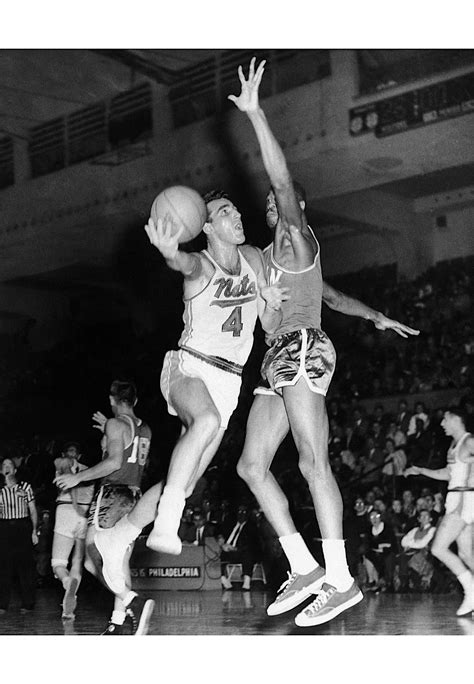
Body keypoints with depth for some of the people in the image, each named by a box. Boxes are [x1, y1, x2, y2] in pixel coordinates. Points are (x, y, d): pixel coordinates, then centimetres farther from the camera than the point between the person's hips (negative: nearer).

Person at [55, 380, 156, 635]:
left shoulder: (116, 424, -6)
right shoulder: (144, 429, 16)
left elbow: (115, 462, -18)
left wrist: (78, 477, -12)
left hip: (112, 494, -8)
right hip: (134, 497, 8)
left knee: (93, 561, -11)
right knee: (120, 561, 9)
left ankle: (134, 602, -28)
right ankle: (117, 623, 7)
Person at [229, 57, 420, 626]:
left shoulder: (297, 236, 4)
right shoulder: (274, 254, 27)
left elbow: (282, 179, -12)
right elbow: (331, 295, 36)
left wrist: (255, 113, -13)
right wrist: (375, 316, 36)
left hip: (302, 349, -9)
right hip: (279, 361, 9)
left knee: (312, 461, -18)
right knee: (252, 464, 0)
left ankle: (341, 580, -21)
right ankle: (304, 568, -2)